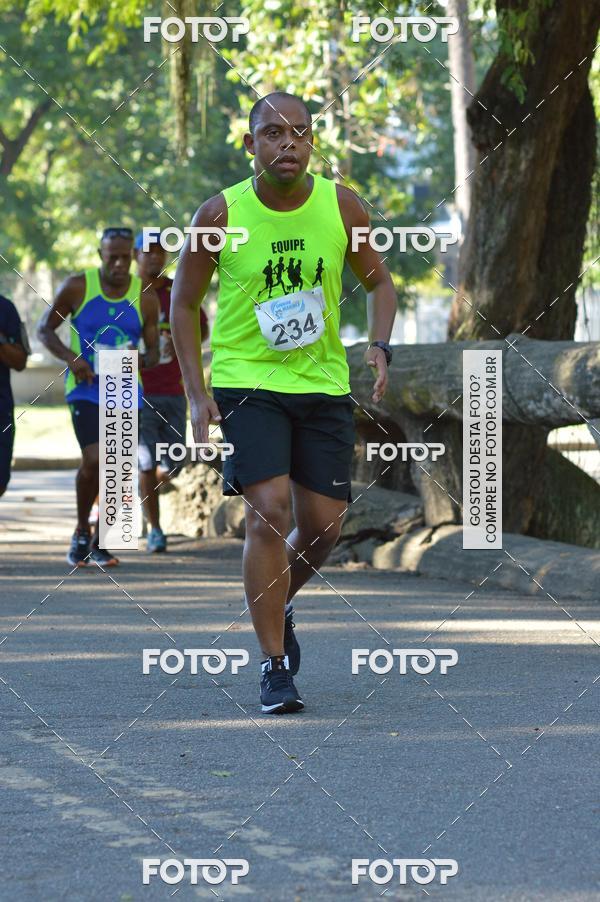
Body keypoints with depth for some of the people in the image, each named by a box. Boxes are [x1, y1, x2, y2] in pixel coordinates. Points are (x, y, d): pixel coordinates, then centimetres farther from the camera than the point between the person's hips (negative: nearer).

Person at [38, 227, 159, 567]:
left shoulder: (146, 297, 0)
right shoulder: (77, 287, -5)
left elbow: (153, 354, 5)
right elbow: (45, 329, 3)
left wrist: (138, 360, -19)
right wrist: (71, 357, -14)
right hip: (86, 389, -3)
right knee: (94, 460, -18)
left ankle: (101, 542, 21)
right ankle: (82, 530, 5)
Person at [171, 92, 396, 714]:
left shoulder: (340, 206, -4)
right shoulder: (221, 214, -10)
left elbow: (378, 281, 10)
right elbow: (183, 302, 2)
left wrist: (379, 345, -9)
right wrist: (196, 394, -5)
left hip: (324, 383, 3)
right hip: (245, 379, -3)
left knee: (324, 524, 4)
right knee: (268, 511, -17)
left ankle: (275, 605, 36)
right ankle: (274, 665, -8)